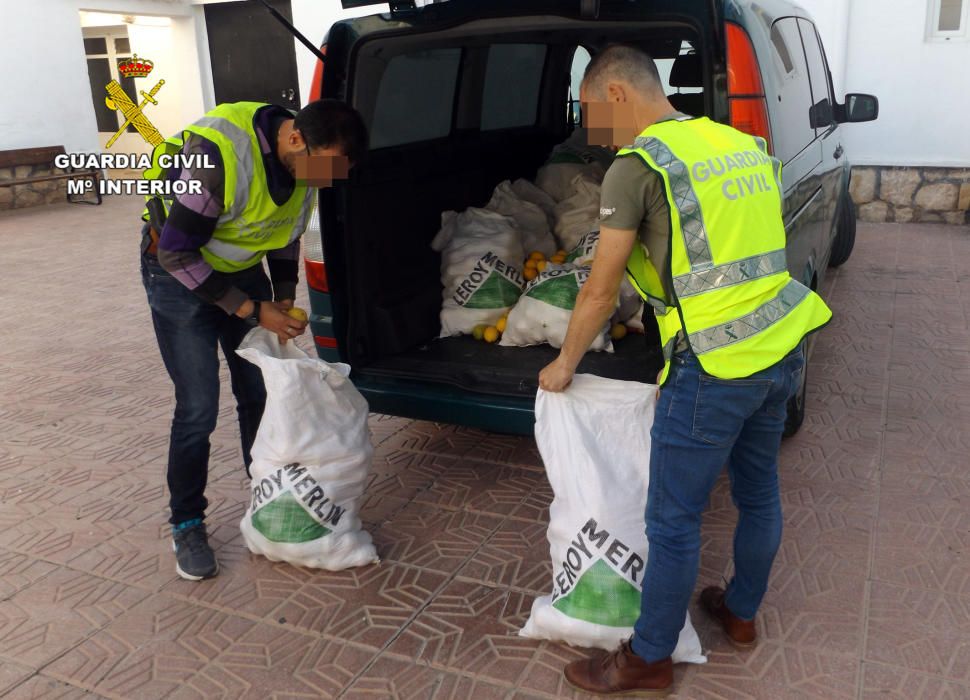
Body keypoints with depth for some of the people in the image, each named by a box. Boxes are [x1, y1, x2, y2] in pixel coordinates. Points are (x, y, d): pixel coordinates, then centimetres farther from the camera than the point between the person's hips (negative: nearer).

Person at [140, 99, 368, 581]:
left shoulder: (305, 160, -12)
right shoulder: (218, 152, -35)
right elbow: (176, 253, -27)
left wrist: (284, 298, -3)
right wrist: (251, 310, -25)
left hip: (242, 269, 6)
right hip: (179, 271, -6)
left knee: (260, 394, 7)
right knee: (198, 409, -7)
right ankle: (186, 525, 12)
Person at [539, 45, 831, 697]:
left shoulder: (638, 165, -10)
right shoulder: (745, 146, 12)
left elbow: (601, 290, -6)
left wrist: (565, 364, 9)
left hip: (716, 368, -8)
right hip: (782, 349, 9)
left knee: (673, 521, 6)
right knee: (759, 494, 24)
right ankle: (742, 612, 46)